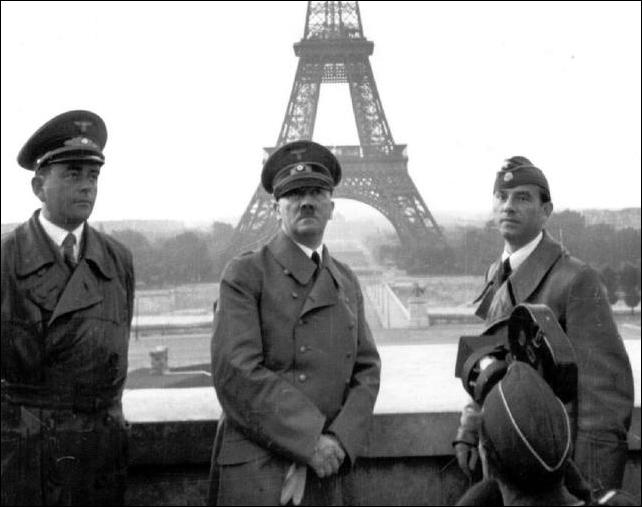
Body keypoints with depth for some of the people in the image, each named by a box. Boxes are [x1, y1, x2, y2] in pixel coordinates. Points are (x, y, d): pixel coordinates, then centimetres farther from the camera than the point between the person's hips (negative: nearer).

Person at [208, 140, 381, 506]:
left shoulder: (347, 283, 13)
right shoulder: (245, 275, -4)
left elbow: (367, 370, 7)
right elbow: (236, 373, -14)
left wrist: (338, 442, -10)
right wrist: (310, 441, -17)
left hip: (328, 473, 5)